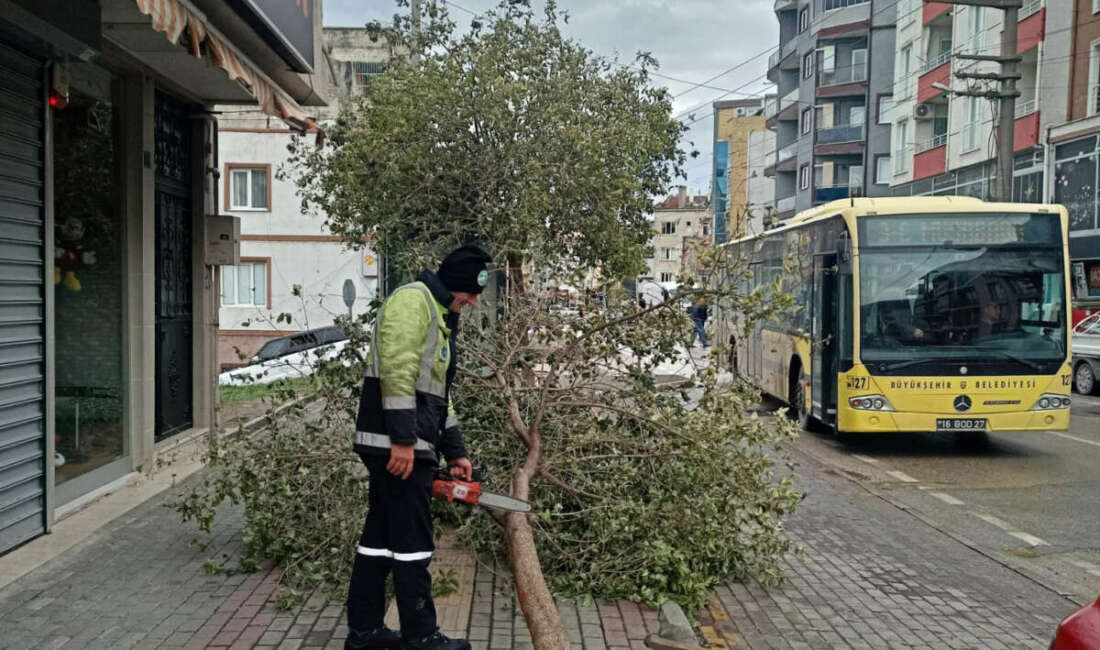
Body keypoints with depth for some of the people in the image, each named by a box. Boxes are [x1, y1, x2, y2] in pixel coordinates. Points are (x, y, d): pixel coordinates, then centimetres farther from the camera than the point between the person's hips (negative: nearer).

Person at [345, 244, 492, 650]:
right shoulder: (413, 300, -9)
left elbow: (439, 393, 25)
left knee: (381, 536, 14)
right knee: (412, 540, -2)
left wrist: (456, 452, 22)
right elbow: (397, 370, -21)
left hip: (407, 446, 10)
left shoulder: (440, 318, 23)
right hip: (398, 445, -10)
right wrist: (403, 439, -25)